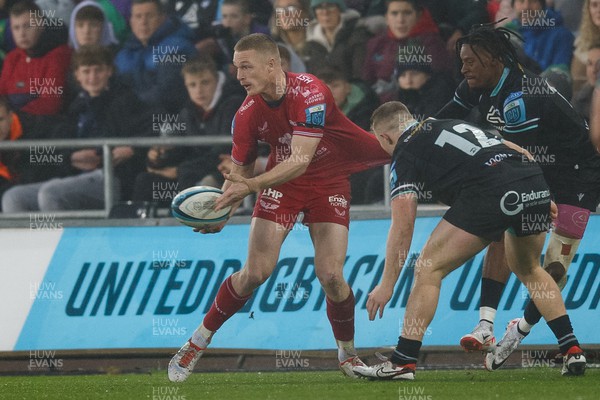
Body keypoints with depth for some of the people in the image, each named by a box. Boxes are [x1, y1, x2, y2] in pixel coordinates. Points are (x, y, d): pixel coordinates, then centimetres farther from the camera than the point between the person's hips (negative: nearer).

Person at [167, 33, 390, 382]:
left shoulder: (310, 92, -28)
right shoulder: (247, 114, -14)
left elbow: (300, 159, -34)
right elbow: (240, 172, -3)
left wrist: (250, 185, -42)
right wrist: (220, 210, -21)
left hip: (329, 181, -2)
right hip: (280, 183, 2)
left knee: (331, 276, -13)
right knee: (256, 272, -11)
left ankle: (348, 353, 12)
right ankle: (198, 342, 7)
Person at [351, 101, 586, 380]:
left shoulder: (404, 154, 12)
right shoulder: (454, 124, 32)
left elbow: (402, 226, 4)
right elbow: (516, 150, 31)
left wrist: (387, 285, 7)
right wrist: (542, 203, 36)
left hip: (490, 193, -7)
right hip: (536, 186, 7)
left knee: (428, 270, 5)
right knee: (528, 270, 31)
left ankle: (402, 362, 1)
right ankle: (572, 351, 23)